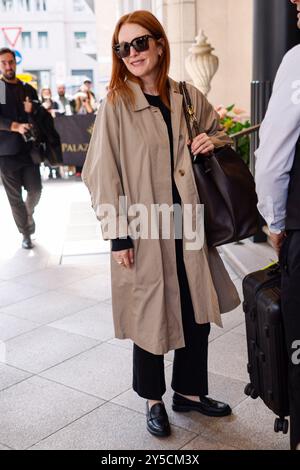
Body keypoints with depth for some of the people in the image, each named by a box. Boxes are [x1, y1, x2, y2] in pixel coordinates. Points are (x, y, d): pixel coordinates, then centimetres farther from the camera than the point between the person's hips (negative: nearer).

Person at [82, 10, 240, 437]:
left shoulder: (189, 98, 5)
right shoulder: (116, 105, -6)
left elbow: (222, 136, 21)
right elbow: (104, 176, -9)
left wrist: (213, 142, -4)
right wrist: (118, 236, -13)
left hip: (188, 225, 4)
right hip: (144, 232, -4)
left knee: (198, 310, 13)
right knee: (149, 315, 9)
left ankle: (190, 390, 36)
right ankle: (153, 399, 32)